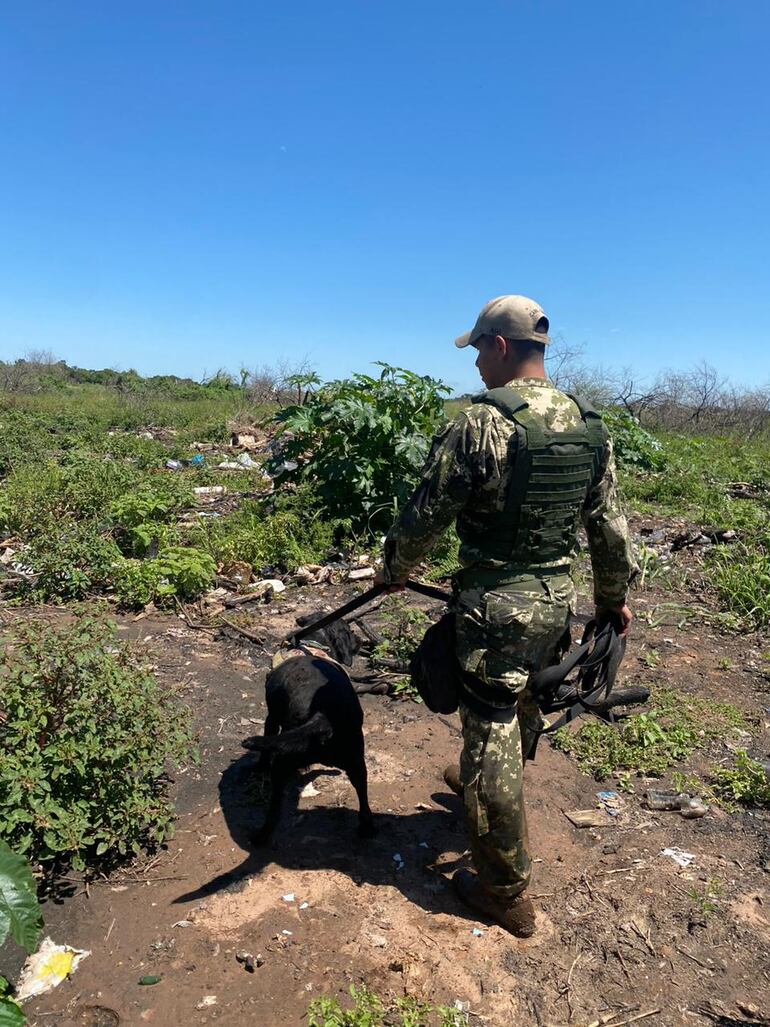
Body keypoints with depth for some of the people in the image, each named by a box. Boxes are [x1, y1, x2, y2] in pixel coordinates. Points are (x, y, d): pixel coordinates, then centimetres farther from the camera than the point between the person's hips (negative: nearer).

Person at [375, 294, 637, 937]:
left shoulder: (480, 422, -19)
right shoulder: (590, 426, 1)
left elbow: (427, 515, -13)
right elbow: (611, 526, 7)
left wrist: (394, 570, 5)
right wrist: (615, 598, 19)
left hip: (497, 605, -7)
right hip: (559, 600, 7)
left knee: (491, 736, 6)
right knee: (524, 715, 27)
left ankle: (505, 893, 21)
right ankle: (481, 787, 55)